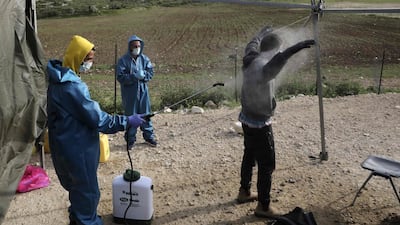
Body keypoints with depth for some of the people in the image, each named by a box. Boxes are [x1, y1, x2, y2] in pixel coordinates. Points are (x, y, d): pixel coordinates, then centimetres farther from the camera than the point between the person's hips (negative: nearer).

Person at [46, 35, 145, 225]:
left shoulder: (59, 78, 3)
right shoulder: (72, 86, -28)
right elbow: (97, 119, -26)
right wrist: (127, 122, -18)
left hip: (67, 143, 10)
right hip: (77, 147, -10)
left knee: (77, 185, 26)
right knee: (87, 189, 8)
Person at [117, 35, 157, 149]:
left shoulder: (144, 58, 3)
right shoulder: (123, 60, -8)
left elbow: (150, 72, 2)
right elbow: (120, 77, -15)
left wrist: (143, 75, -19)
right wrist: (134, 76, -25)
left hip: (143, 90, 3)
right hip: (129, 92, -3)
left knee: (146, 114, 11)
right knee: (130, 115, 6)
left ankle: (149, 136, 25)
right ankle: (130, 139, 18)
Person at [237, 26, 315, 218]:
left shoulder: (250, 60, -3)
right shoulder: (263, 68, -28)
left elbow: (252, 44, 21)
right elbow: (276, 62, -53)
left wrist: (262, 33, 38)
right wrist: (294, 49, -68)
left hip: (247, 119, 9)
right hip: (259, 124, -9)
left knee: (249, 157, 24)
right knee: (266, 165, 3)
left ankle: (244, 192, 40)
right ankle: (263, 207, 15)